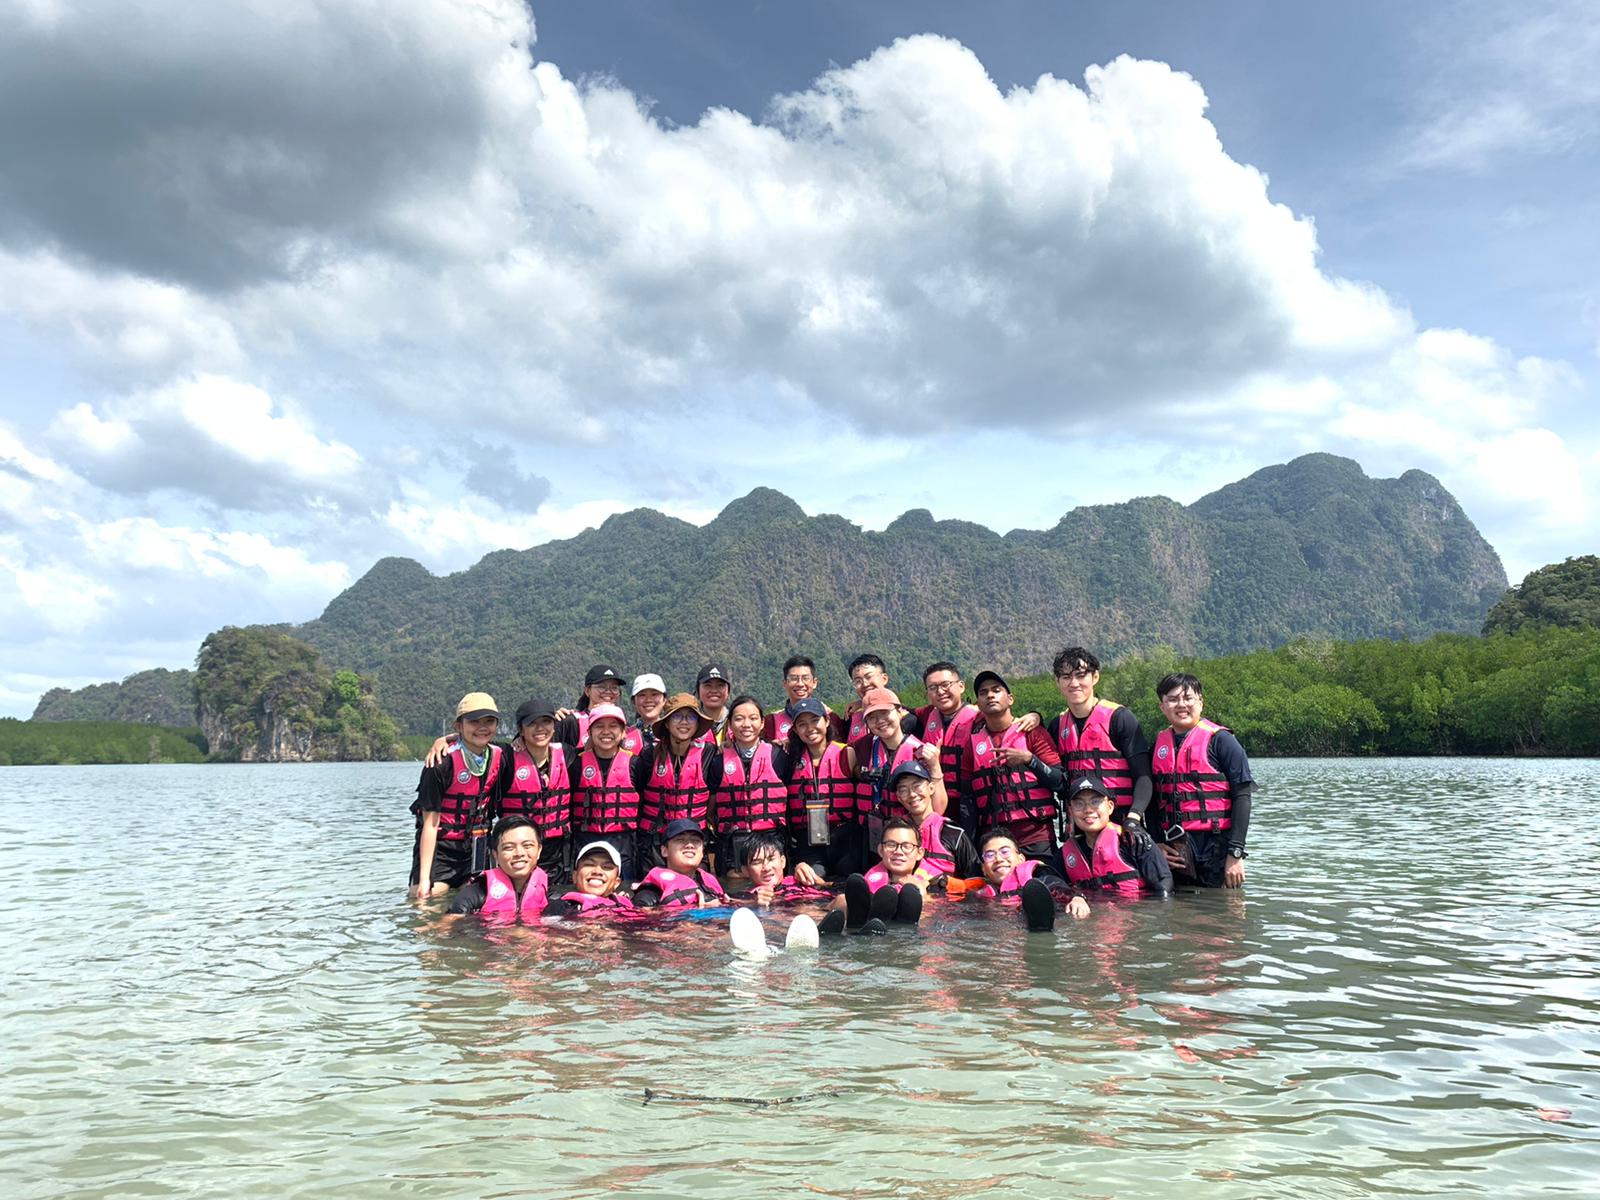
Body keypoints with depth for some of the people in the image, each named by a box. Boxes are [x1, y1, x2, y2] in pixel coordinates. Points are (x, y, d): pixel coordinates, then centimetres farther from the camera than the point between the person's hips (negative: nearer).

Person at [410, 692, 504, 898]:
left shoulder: (499, 757, -3)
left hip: (476, 848, 5)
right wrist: (424, 879, -16)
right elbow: (430, 823, -15)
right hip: (438, 847, -5)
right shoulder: (442, 763, -17)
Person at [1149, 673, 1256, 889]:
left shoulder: (1220, 741, -4)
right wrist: (1156, 844, 3)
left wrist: (1235, 853, -14)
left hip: (1217, 847, -4)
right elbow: (1153, 799, 16)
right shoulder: (1159, 744, 10)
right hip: (1174, 852, 5)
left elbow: (1242, 797, -8)